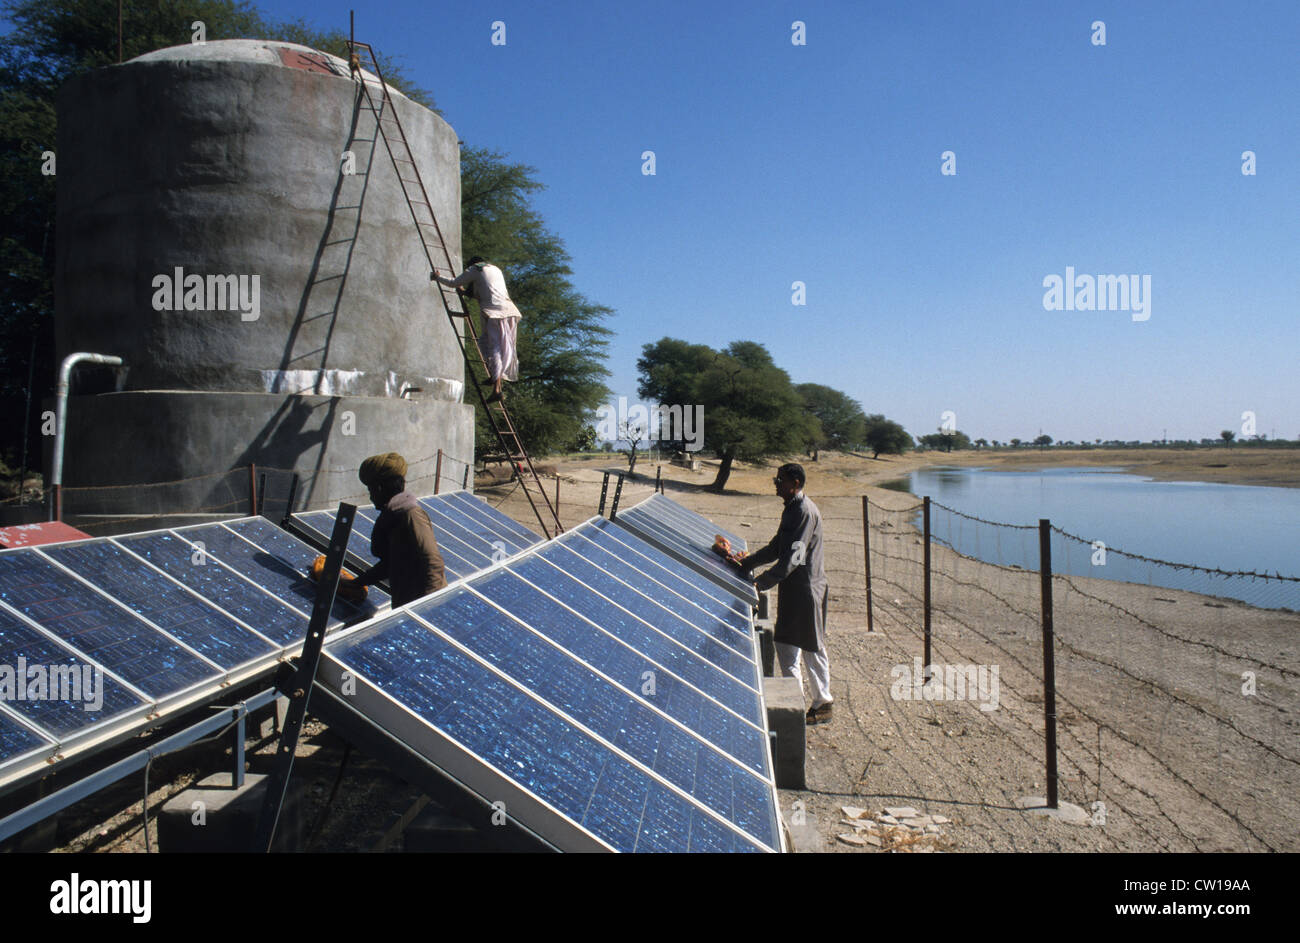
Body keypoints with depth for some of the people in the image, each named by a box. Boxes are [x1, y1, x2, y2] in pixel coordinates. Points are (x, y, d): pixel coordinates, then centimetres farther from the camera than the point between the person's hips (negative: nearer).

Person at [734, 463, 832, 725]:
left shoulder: (806, 512, -18)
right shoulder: (791, 509, 13)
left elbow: (794, 555, -25)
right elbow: (776, 548, 20)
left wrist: (764, 581, -27)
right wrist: (746, 564, 16)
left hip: (807, 588, -10)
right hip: (792, 588, 10)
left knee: (813, 648, 2)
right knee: (785, 644, 14)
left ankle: (823, 705, 15)